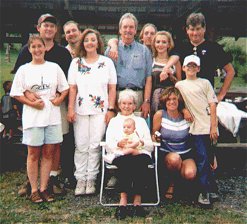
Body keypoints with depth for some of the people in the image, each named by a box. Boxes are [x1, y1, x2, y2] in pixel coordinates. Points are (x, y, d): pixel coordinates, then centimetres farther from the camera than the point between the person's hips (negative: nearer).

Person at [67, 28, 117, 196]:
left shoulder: (107, 62, 5)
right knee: (81, 146, 2)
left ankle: (91, 179, 11)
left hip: (100, 110, -1)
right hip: (80, 110, 1)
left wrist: (111, 109, -3)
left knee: (95, 146, 0)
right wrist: (71, 109, -2)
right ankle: (81, 179, 12)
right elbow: (72, 88, 5)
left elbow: (112, 88, 4)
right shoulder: (76, 62, 8)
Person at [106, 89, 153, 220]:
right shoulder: (114, 121, 27)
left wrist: (141, 142, -6)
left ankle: (137, 200, -31)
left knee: (141, 161, -34)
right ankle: (124, 199, -36)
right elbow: (108, 145, 11)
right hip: (119, 154, -1)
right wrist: (119, 144, -11)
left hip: (140, 153, 1)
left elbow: (150, 146, 17)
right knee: (125, 161, -36)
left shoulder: (141, 121, 29)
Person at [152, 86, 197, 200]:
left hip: (186, 154, 1)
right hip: (166, 154, -1)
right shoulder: (160, 115, -5)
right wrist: (154, 137, -20)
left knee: (189, 174, -29)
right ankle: (171, 184, -4)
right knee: (174, 158, -37)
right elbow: (153, 135, 1)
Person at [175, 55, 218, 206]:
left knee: (210, 157, 7)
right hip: (196, 127, 0)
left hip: (209, 127, 0)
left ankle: (211, 187, 22)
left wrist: (213, 127, -5)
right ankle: (204, 192, 2)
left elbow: (212, 105, 2)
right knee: (202, 158, -5)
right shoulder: (179, 85, 12)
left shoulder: (205, 83, 8)